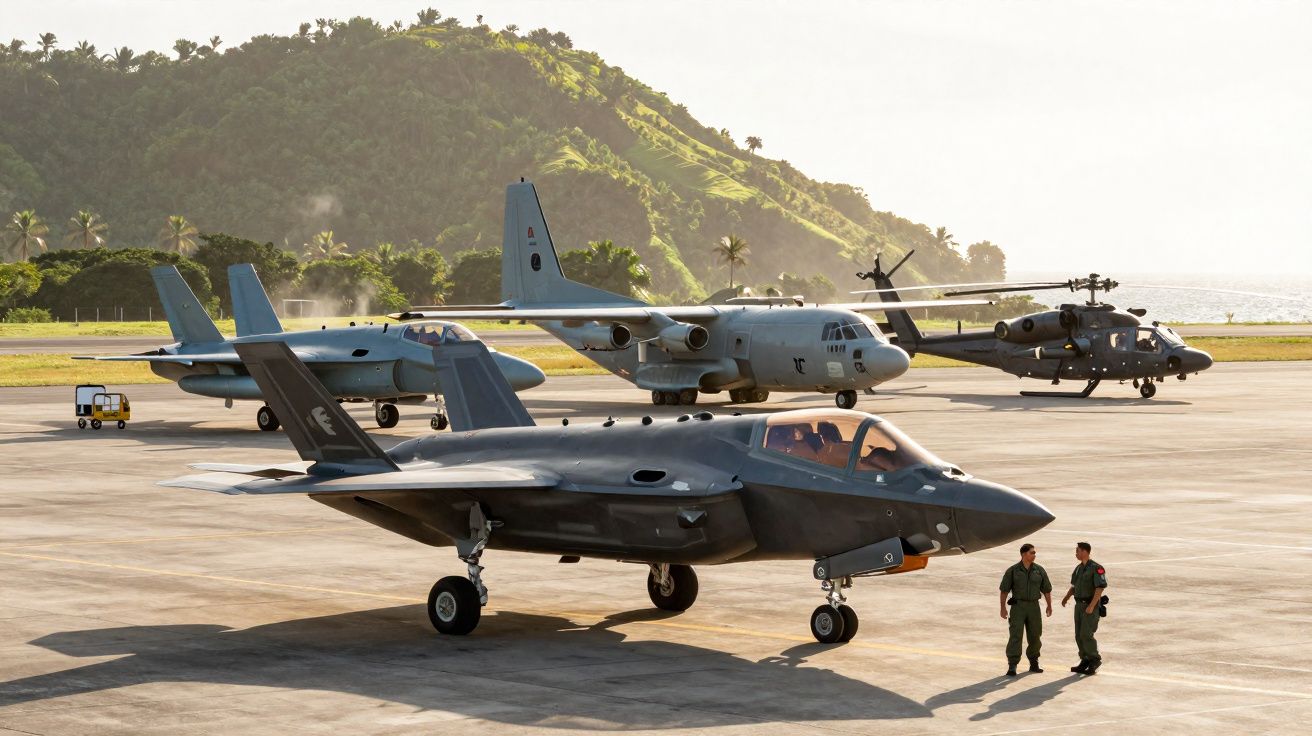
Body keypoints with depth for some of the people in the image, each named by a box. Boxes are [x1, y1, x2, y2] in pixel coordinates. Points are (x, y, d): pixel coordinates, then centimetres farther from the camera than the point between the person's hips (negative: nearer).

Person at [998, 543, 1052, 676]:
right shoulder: (1012, 571, -5)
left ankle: (1034, 664, 27)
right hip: (1018, 606, -3)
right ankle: (1012, 667, -13)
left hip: (1034, 606, 3)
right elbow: (1003, 590, -3)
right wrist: (1003, 608, -9)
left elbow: (1046, 589, 11)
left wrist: (1049, 605, 9)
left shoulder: (1039, 570, 3)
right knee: (1015, 636, -11)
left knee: (1035, 636, 9)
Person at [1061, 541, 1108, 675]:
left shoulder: (1096, 568, -14)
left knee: (1086, 635, -12)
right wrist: (1066, 597, 4)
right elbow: (1074, 586, 21)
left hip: (1091, 606, -8)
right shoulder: (1079, 568, 12)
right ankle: (1085, 662, 13)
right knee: (1079, 635, 6)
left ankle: (1095, 660, 2)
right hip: (1080, 605, 8)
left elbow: (1100, 588, -20)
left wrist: (1091, 606, -25)